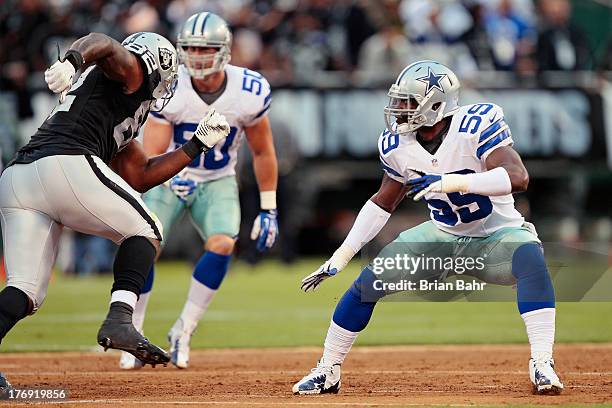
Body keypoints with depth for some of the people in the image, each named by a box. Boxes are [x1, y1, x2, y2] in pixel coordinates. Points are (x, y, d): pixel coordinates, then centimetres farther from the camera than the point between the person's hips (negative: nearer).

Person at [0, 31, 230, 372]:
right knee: (145, 231, 12)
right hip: (68, 164, -8)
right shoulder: (131, 69, 15)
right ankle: (119, 320, -9)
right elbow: (101, 42, -7)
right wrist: (73, 61, -29)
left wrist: (199, 144, 43)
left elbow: (140, 177, 39)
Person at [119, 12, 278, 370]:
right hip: (169, 176, -1)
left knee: (222, 244, -24)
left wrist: (268, 210, -1)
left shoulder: (249, 92, -18)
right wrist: (169, 177, -45)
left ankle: (183, 332, -8)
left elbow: (263, 152, -2)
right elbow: (152, 155, -22)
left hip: (217, 182, 1)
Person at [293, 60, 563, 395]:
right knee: (367, 283, -7)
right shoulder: (397, 144, -8)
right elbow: (383, 203, 8)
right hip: (443, 238, 5)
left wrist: (449, 182, -46)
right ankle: (327, 371, 11)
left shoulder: (475, 126, -25)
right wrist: (341, 256, 4)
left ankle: (542, 364, -36)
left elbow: (518, 177, -39)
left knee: (529, 255, -37)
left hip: (495, 236, -5)